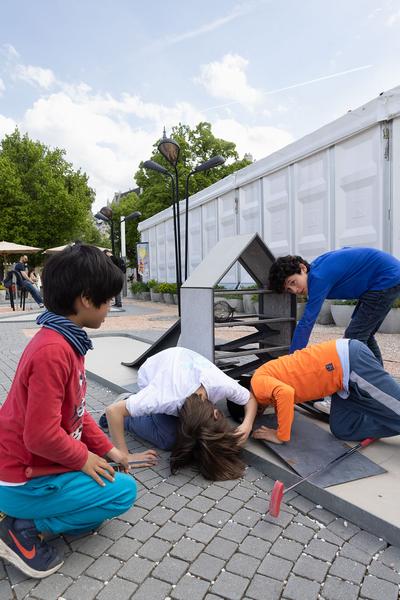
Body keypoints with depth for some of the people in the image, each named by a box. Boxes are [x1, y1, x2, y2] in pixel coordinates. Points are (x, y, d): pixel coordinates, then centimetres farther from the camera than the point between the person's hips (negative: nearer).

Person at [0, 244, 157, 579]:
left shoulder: (65, 340, 2)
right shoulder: (53, 350, -30)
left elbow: (76, 412, 9)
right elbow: (42, 435, -30)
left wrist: (109, 451, 7)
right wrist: (84, 459, -13)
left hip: (32, 463, 9)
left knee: (112, 476, 17)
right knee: (124, 490, -4)